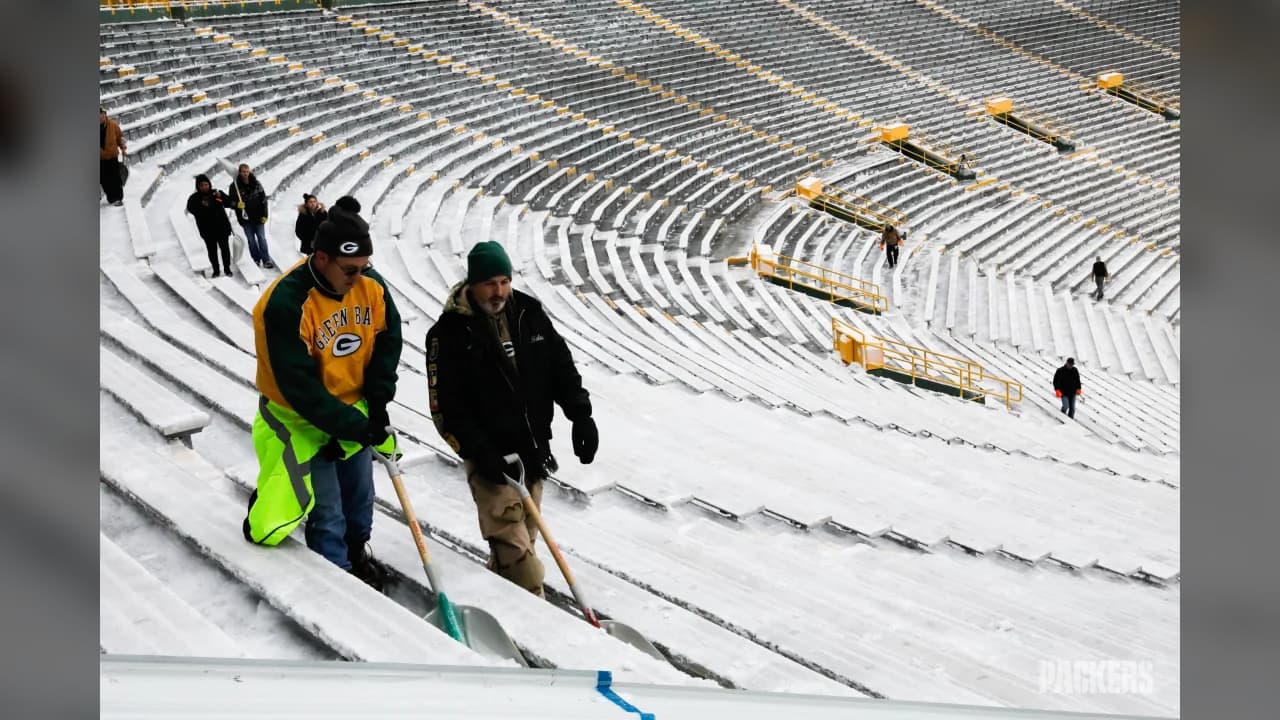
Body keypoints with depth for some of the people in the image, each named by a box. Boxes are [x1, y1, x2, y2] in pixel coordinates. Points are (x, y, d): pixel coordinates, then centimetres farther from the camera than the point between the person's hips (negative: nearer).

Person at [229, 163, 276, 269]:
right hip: (245, 218, 0)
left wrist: (264, 215, -2)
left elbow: (263, 199, 3)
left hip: (258, 217, 0)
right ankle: (256, 259, 16)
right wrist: (237, 205, -27)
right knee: (251, 240, 8)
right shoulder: (234, 186, -6)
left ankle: (266, 260, 0)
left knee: (262, 238, -1)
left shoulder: (256, 184, -1)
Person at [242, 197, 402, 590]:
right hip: (303, 420, -6)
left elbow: (388, 339, 1)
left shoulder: (371, 285, -13)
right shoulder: (286, 304, -31)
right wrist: (356, 427, -26)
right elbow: (299, 386, -29)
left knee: (359, 496, 21)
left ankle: (357, 555, 46)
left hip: (354, 411, 6)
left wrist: (377, 402, -7)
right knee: (326, 514, -1)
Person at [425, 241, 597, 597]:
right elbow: (446, 406, -12)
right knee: (512, 544, -9)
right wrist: (478, 452, -19)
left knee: (522, 537, 14)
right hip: (490, 457, -5)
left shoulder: (529, 313, 4)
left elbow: (562, 365, 10)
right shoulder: (450, 332, -10)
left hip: (533, 450, 5)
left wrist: (580, 414, 0)